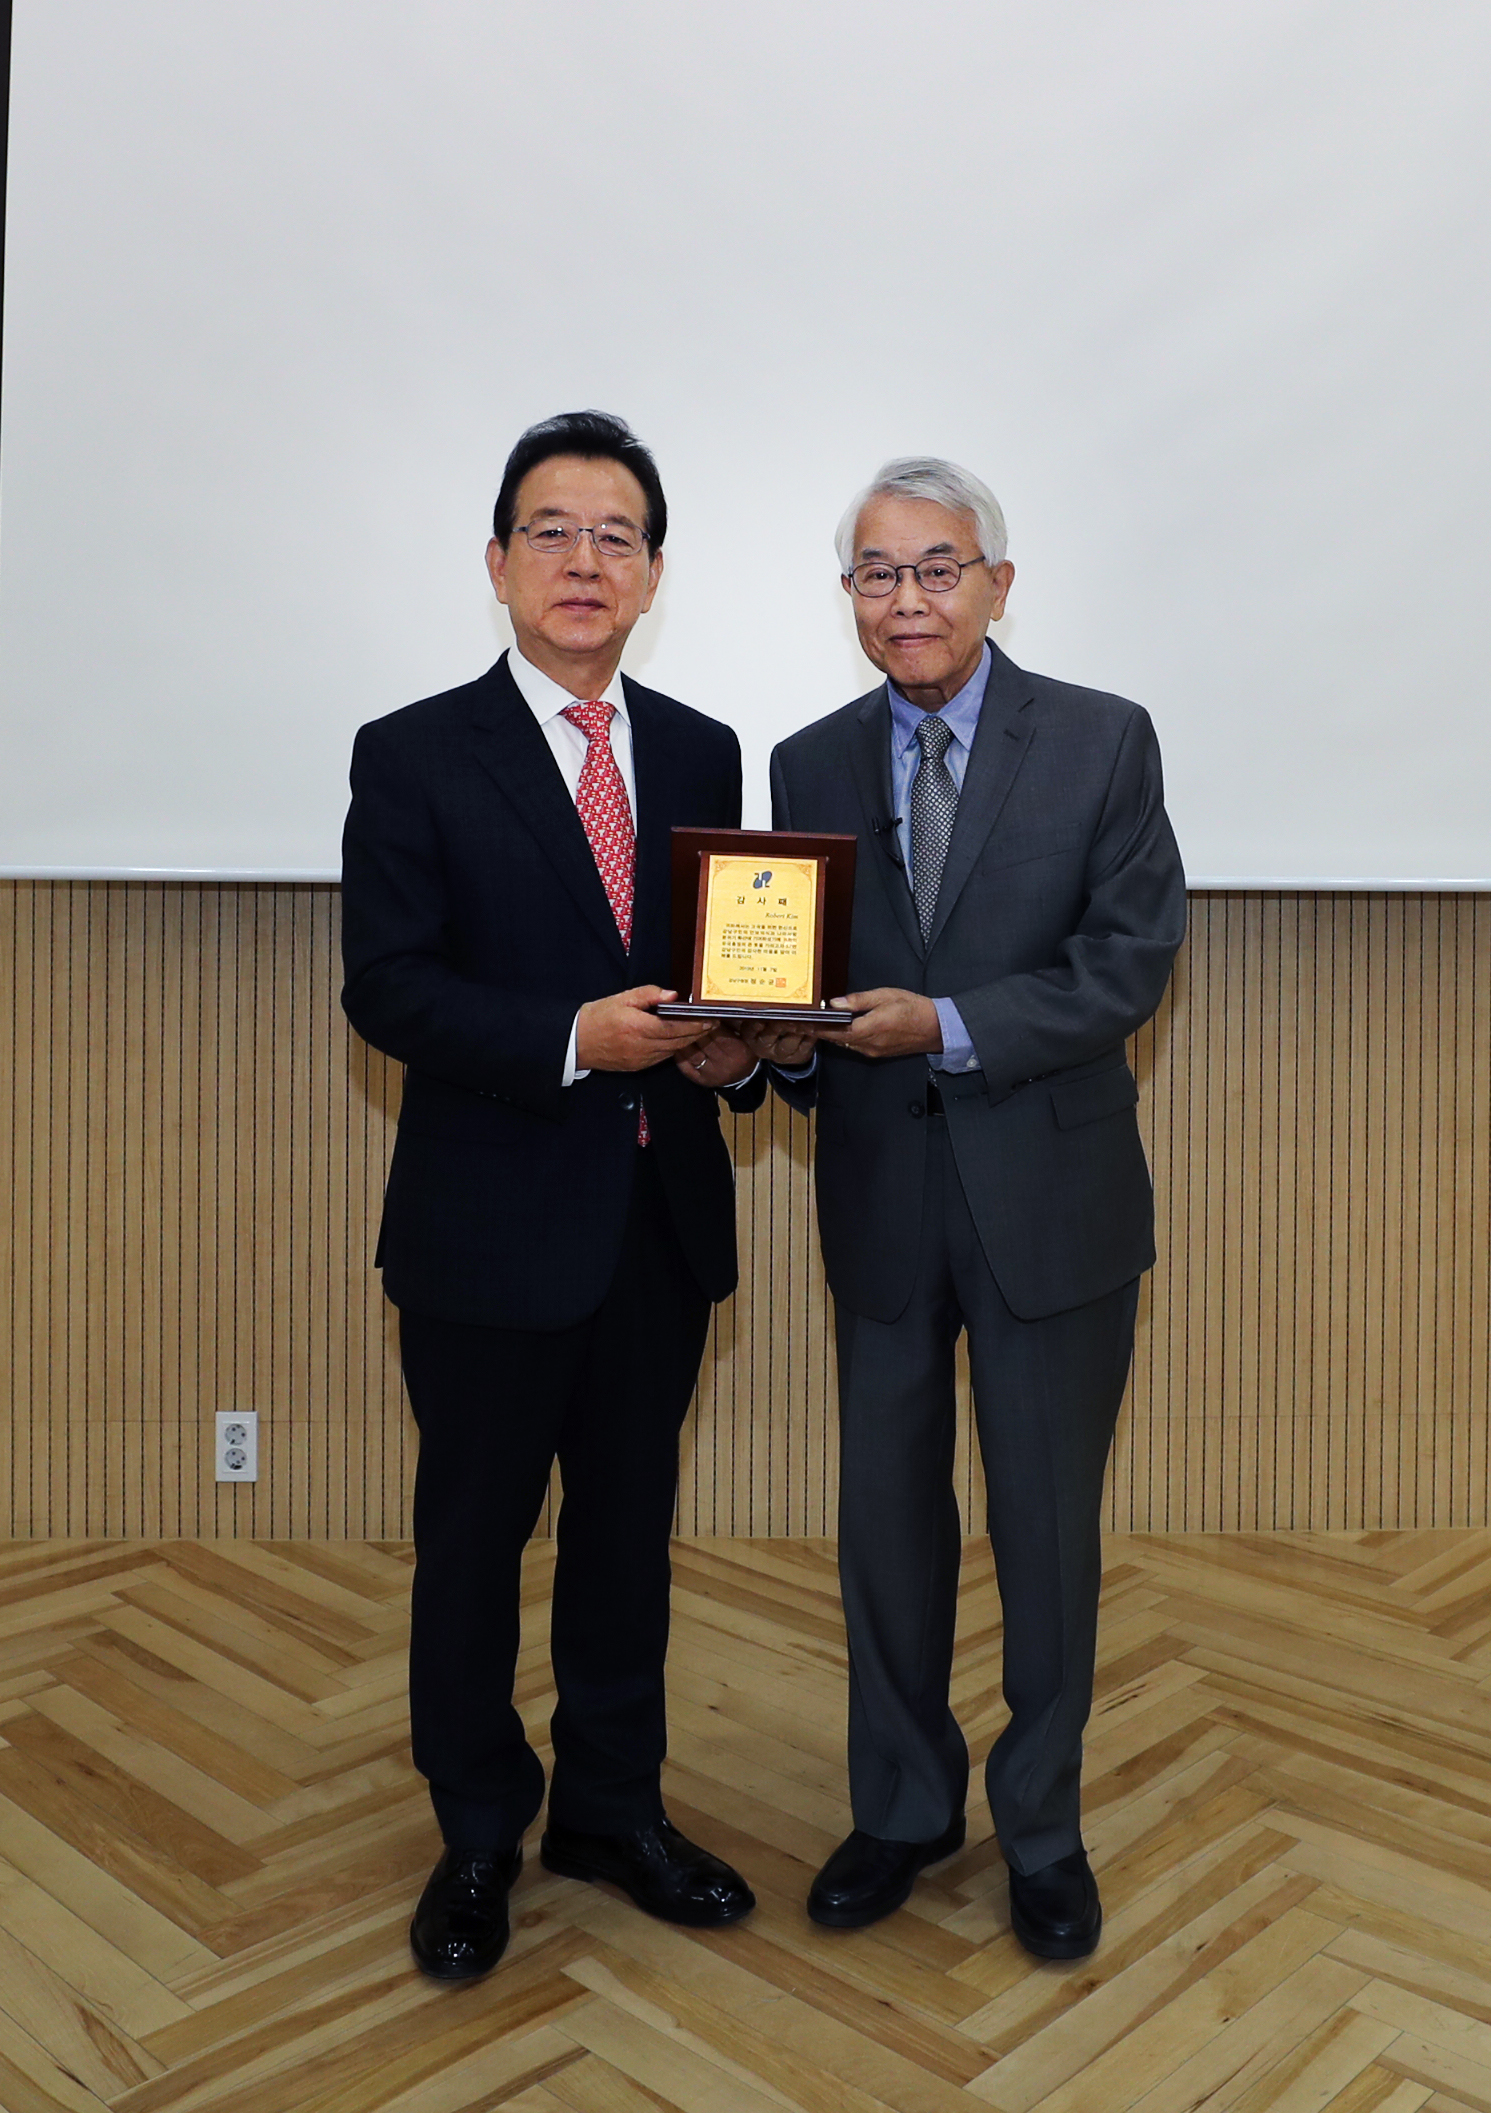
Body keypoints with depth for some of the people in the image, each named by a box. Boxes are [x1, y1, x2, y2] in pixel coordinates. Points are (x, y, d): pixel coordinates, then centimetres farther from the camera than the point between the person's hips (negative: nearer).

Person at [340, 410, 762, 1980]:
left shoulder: (701, 755, 8)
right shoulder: (415, 757, -5)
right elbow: (385, 986, -12)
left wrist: (733, 1045, -11)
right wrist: (572, 1039, -24)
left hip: (662, 1214, 4)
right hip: (494, 1220, -4)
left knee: (629, 1526, 17)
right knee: (473, 1537, 11)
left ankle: (611, 1806, 38)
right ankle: (478, 1837, 33)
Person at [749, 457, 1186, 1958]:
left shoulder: (1103, 741, -3)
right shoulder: (809, 767, 6)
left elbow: (1132, 962, -10)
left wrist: (948, 1025, -22)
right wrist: (789, 1041, -17)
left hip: (1053, 1197, -2)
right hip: (881, 1199, 3)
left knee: (1048, 1525, 11)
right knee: (886, 1520, 13)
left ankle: (1042, 1825, 34)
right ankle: (903, 1806, 36)